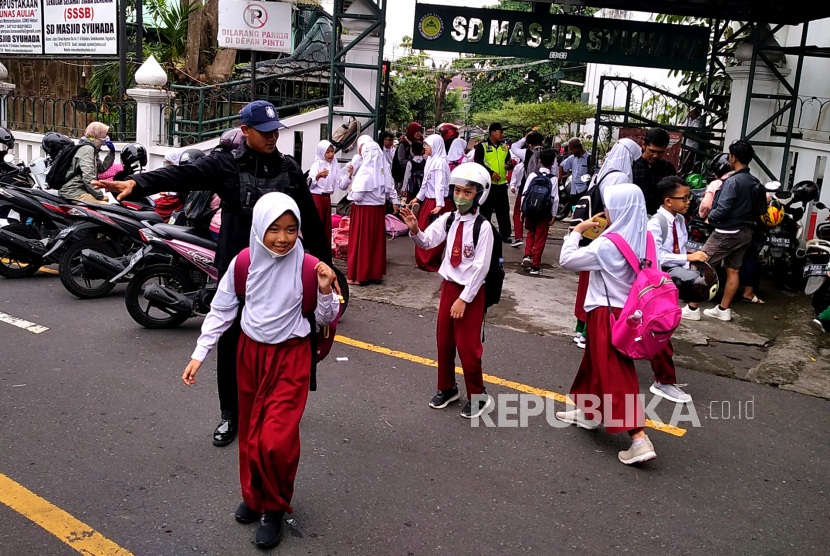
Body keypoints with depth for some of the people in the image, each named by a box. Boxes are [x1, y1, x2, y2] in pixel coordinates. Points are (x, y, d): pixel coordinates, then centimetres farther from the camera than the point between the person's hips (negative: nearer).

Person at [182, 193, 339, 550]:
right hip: (250, 353, 3)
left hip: (290, 358, -3)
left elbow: (325, 319, -3)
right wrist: (199, 354, 1)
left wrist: (325, 291, -22)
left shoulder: (308, 267, -14)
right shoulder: (243, 264, -8)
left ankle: (274, 508, 13)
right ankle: (254, 495, 38)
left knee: (276, 440, -11)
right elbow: (221, 311, 3)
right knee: (249, 434, 15)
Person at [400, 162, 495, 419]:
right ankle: (447, 388, 34)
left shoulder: (483, 227, -17)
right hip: (448, 285, 6)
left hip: (470, 292, -6)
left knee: (467, 345, 1)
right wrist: (415, 230, -29)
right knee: (444, 340, 15)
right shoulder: (448, 219, 0)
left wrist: (464, 299, -17)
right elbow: (427, 242, -8)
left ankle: (477, 396, 21)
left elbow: (481, 267, -17)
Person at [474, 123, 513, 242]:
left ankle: (505, 234, 14)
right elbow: (478, 163, -11)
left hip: (501, 184, 4)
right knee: (485, 210, 4)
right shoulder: (482, 147, -2)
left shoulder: (504, 147, 15)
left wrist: (509, 165, -5)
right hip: (487, 184, -4)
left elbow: (509, 162, 20)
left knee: (504, 210, 6)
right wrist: (491, 173, -18)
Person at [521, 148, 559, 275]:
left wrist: (523, 210, 9)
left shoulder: (532, 175, -4)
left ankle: (527, 255, 6)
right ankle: (535, 266, 9)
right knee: (540, 238, 7)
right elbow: (555, 198, -6)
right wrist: (553, 215, 2)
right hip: (545, 212, -2)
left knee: (531, 232, 25)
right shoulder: (553, 179, -7)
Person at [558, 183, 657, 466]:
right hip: (629, 310, 8)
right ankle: (587, 411, 41)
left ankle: (639, 439, -8)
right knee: (595, 362, 24)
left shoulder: (607, 245, -22)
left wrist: (577, 231, -4)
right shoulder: (642, 239, -1)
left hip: (608, 314, -8)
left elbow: (567, 260, -18)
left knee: (615, 374, -5)